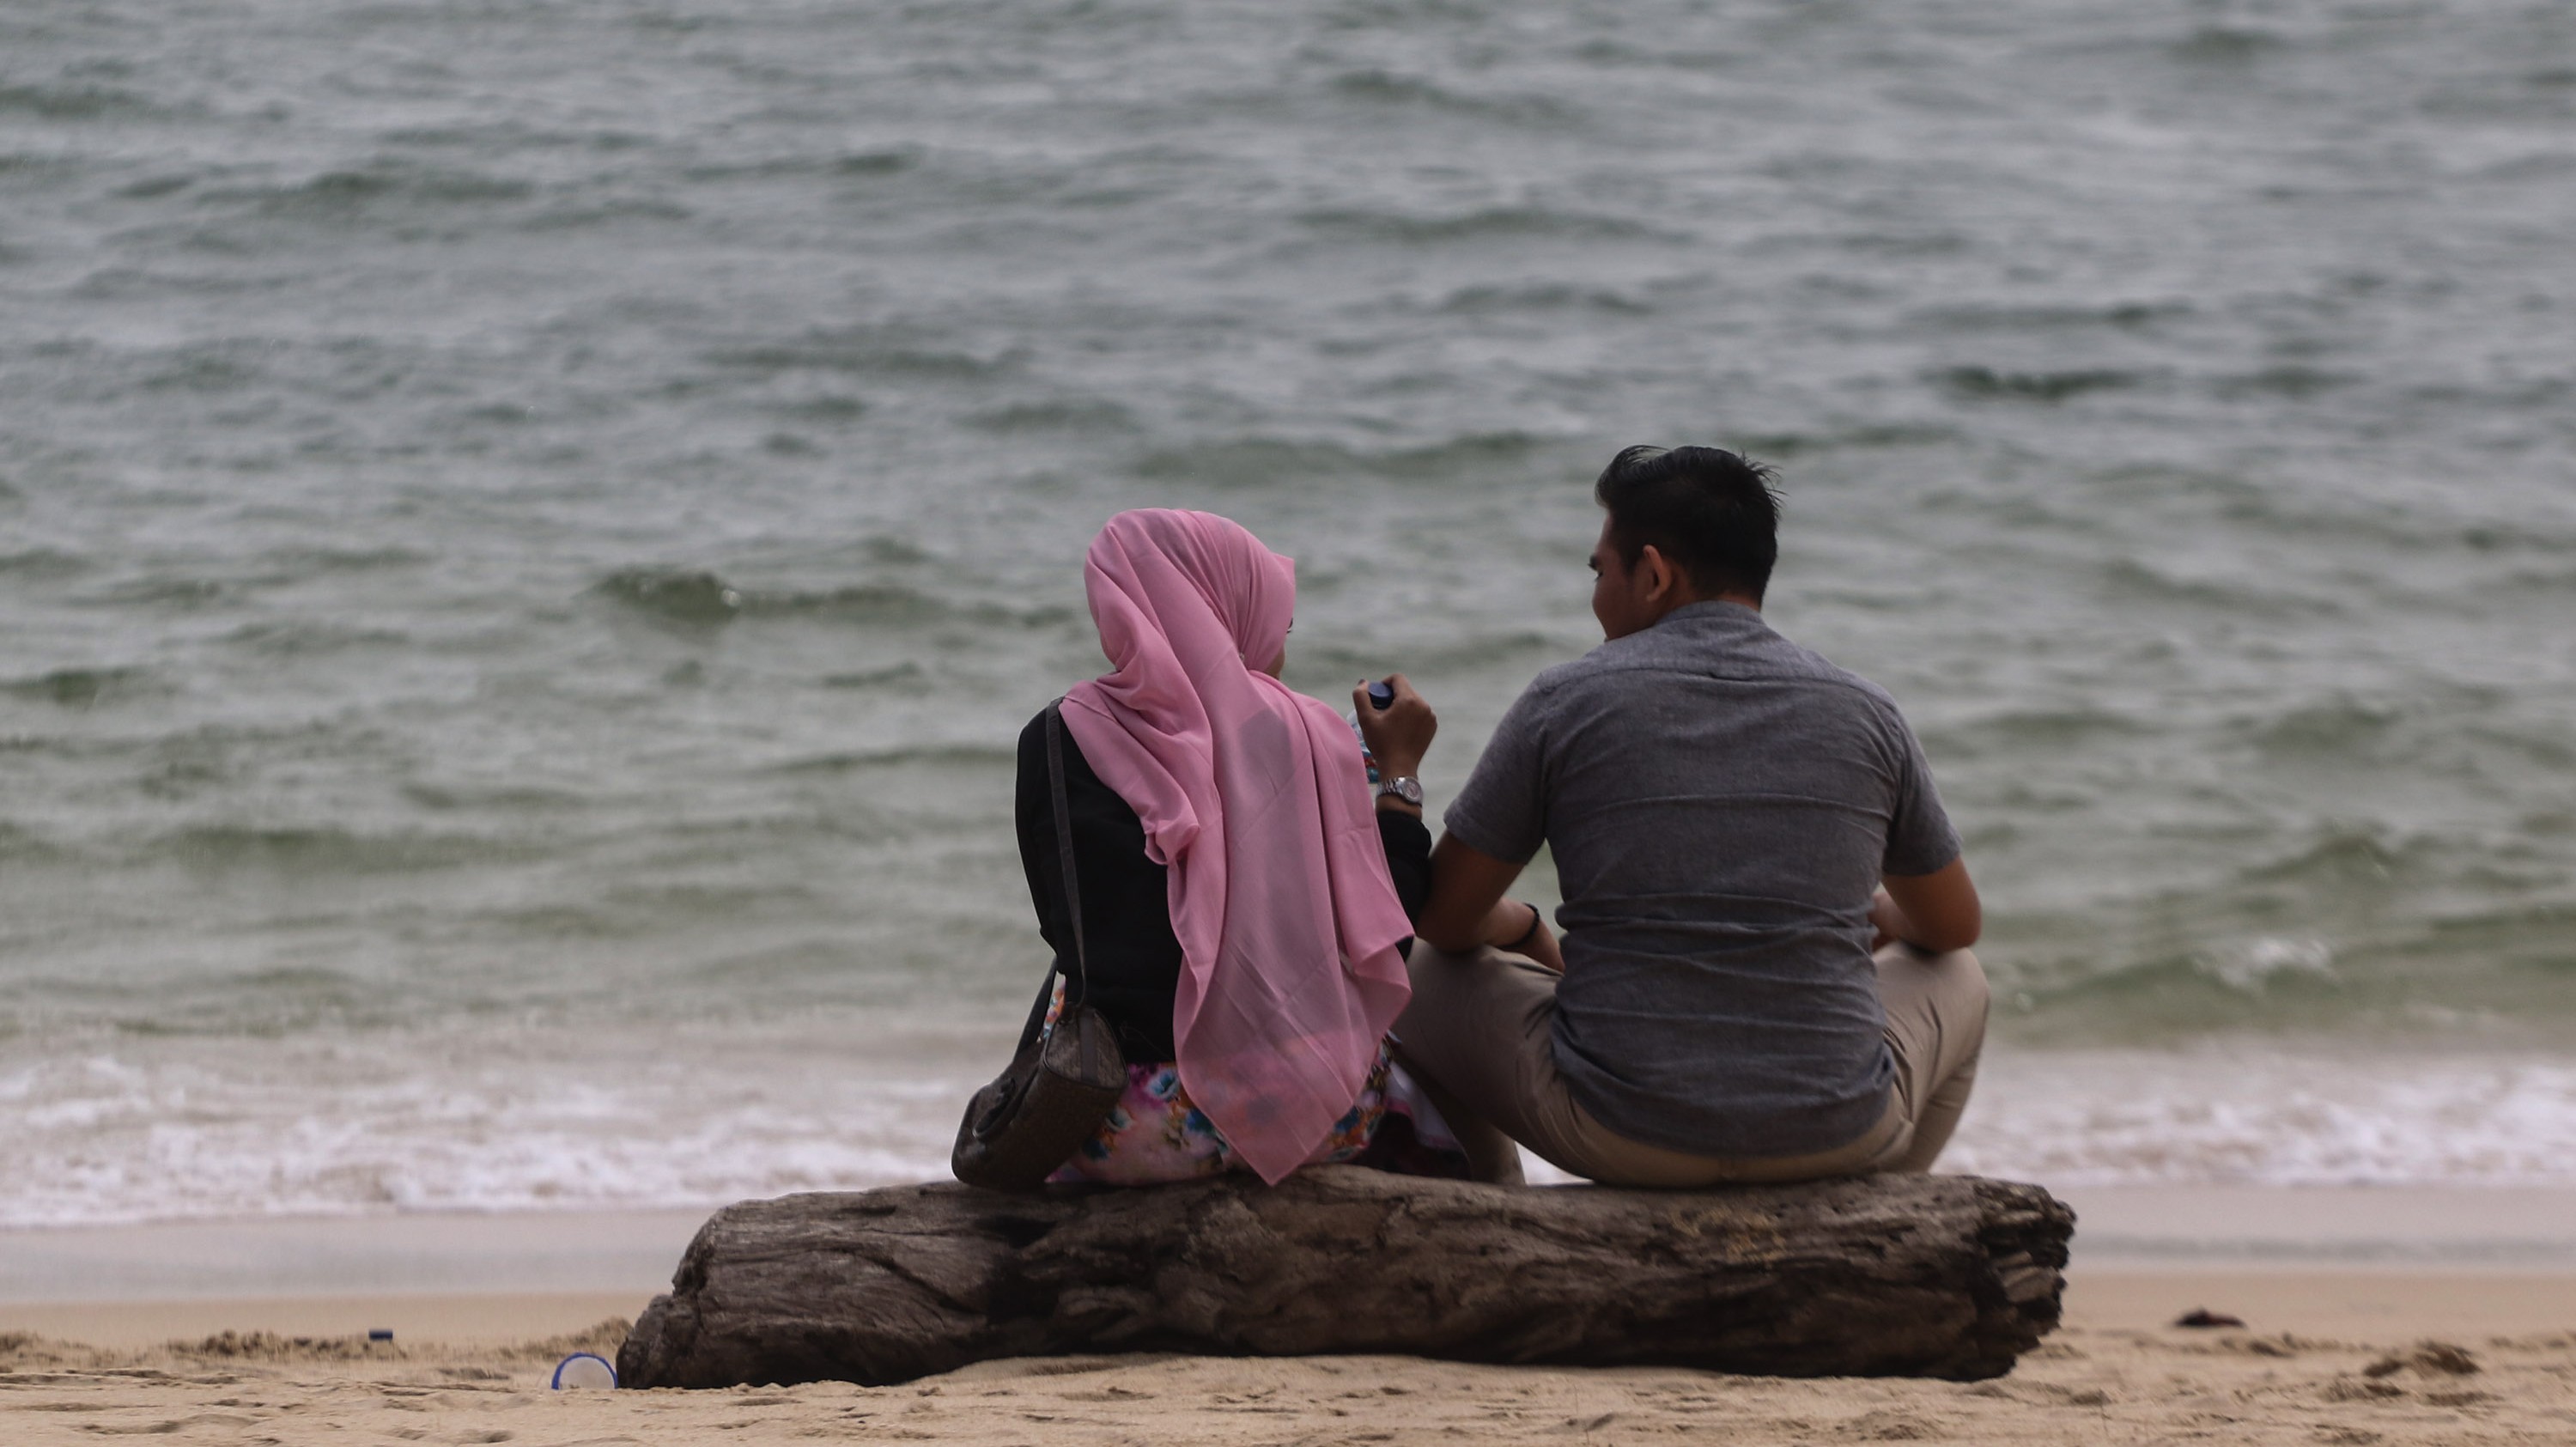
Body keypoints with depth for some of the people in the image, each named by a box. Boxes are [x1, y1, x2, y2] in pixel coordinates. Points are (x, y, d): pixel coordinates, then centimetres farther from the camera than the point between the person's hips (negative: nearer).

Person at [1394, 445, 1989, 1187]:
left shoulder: (1568, 702, -3)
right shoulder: (1865, 714, 4)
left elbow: (1442, 917, 7)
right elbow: (1954, 926, 20)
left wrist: (1524, 928, 29)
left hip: (1620, 1135, -2)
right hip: (1838, 1137, 2)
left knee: (1421, 983, 25)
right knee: (1957, 985, 34)